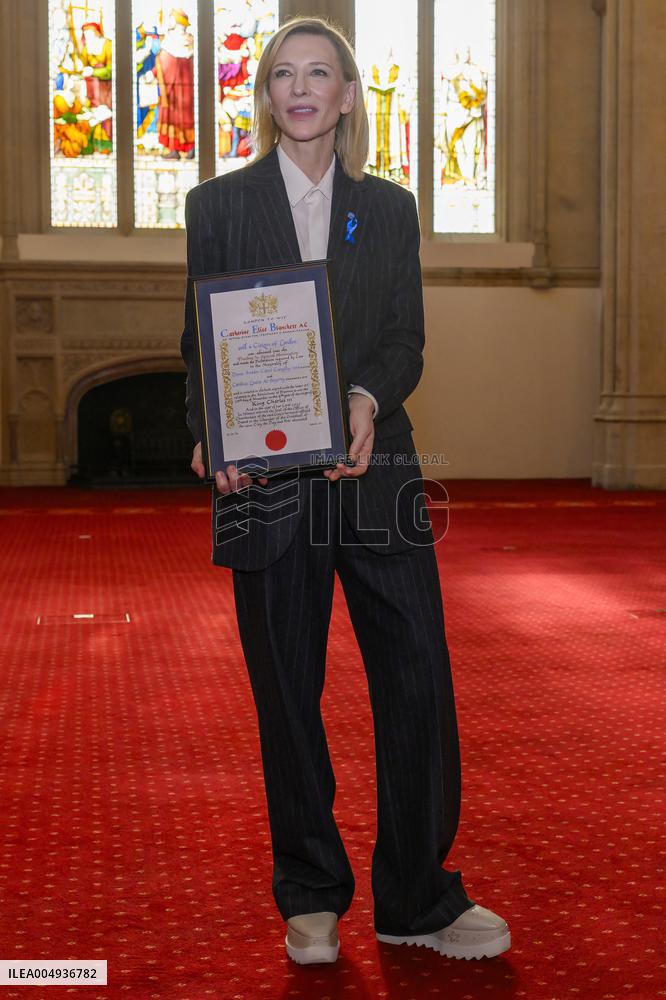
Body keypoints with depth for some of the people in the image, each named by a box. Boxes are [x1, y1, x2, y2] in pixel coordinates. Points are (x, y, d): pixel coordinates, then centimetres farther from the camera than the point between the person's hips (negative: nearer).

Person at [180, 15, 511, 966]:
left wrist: (366, 401, -16)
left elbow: (406, 341, 6)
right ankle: (311, 897, 22)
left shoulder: (390, 208, 13)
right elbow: (200, 343, 5)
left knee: (419, 681, -2)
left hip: (375, 468, 1)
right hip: (265, 477, -1)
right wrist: (212, 438, -14)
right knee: (288, 693, 6)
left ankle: (419, 898, 13)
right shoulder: (219, 204, 9)